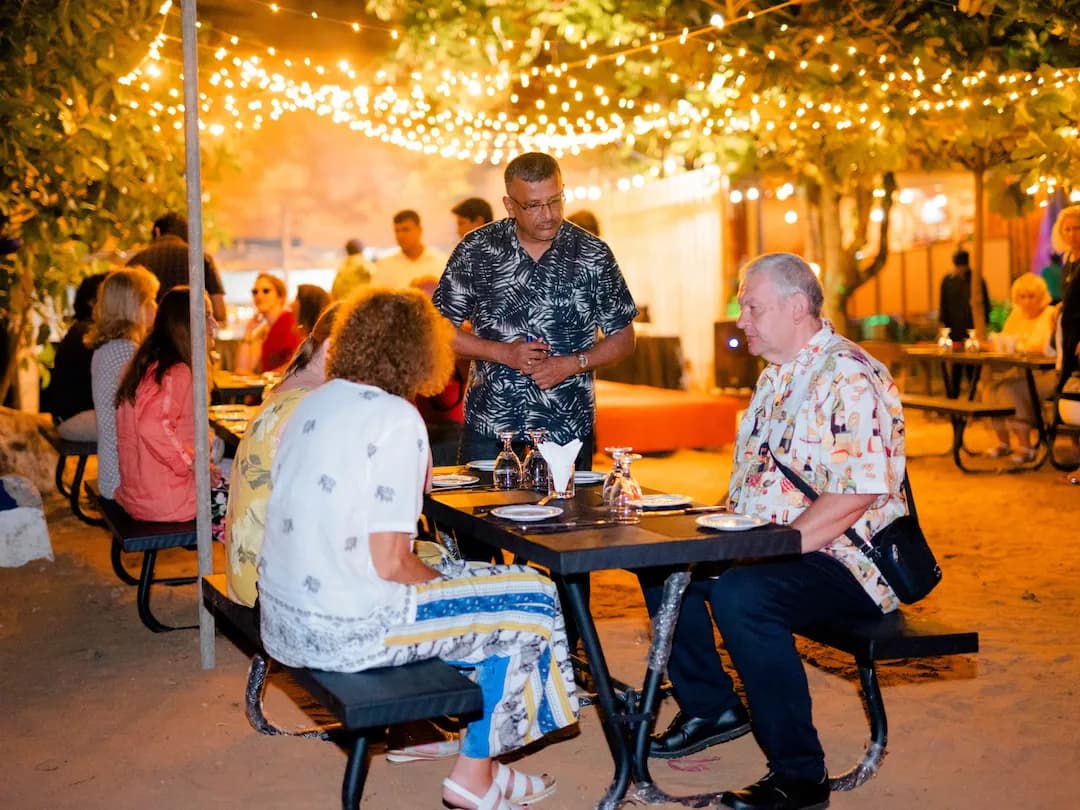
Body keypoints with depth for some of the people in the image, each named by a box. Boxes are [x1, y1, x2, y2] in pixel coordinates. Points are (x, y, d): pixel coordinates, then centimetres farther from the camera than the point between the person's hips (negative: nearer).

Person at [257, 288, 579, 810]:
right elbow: (390, 562, -20)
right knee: (531, 600, 6)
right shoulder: (396, 420, -16)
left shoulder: (313, 403, 6)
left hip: (281, 620, 9)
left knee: (445, 568, 27)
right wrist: (437, 580, 1)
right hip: (346, 632, -8)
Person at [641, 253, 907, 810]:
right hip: (771, 547, 10)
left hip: (844, 563, -10)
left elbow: (854, 496, -27)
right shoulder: (776, 376, 14)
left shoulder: (848, 379, -19)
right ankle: (710, 708, 20)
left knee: (739, 594, -35)